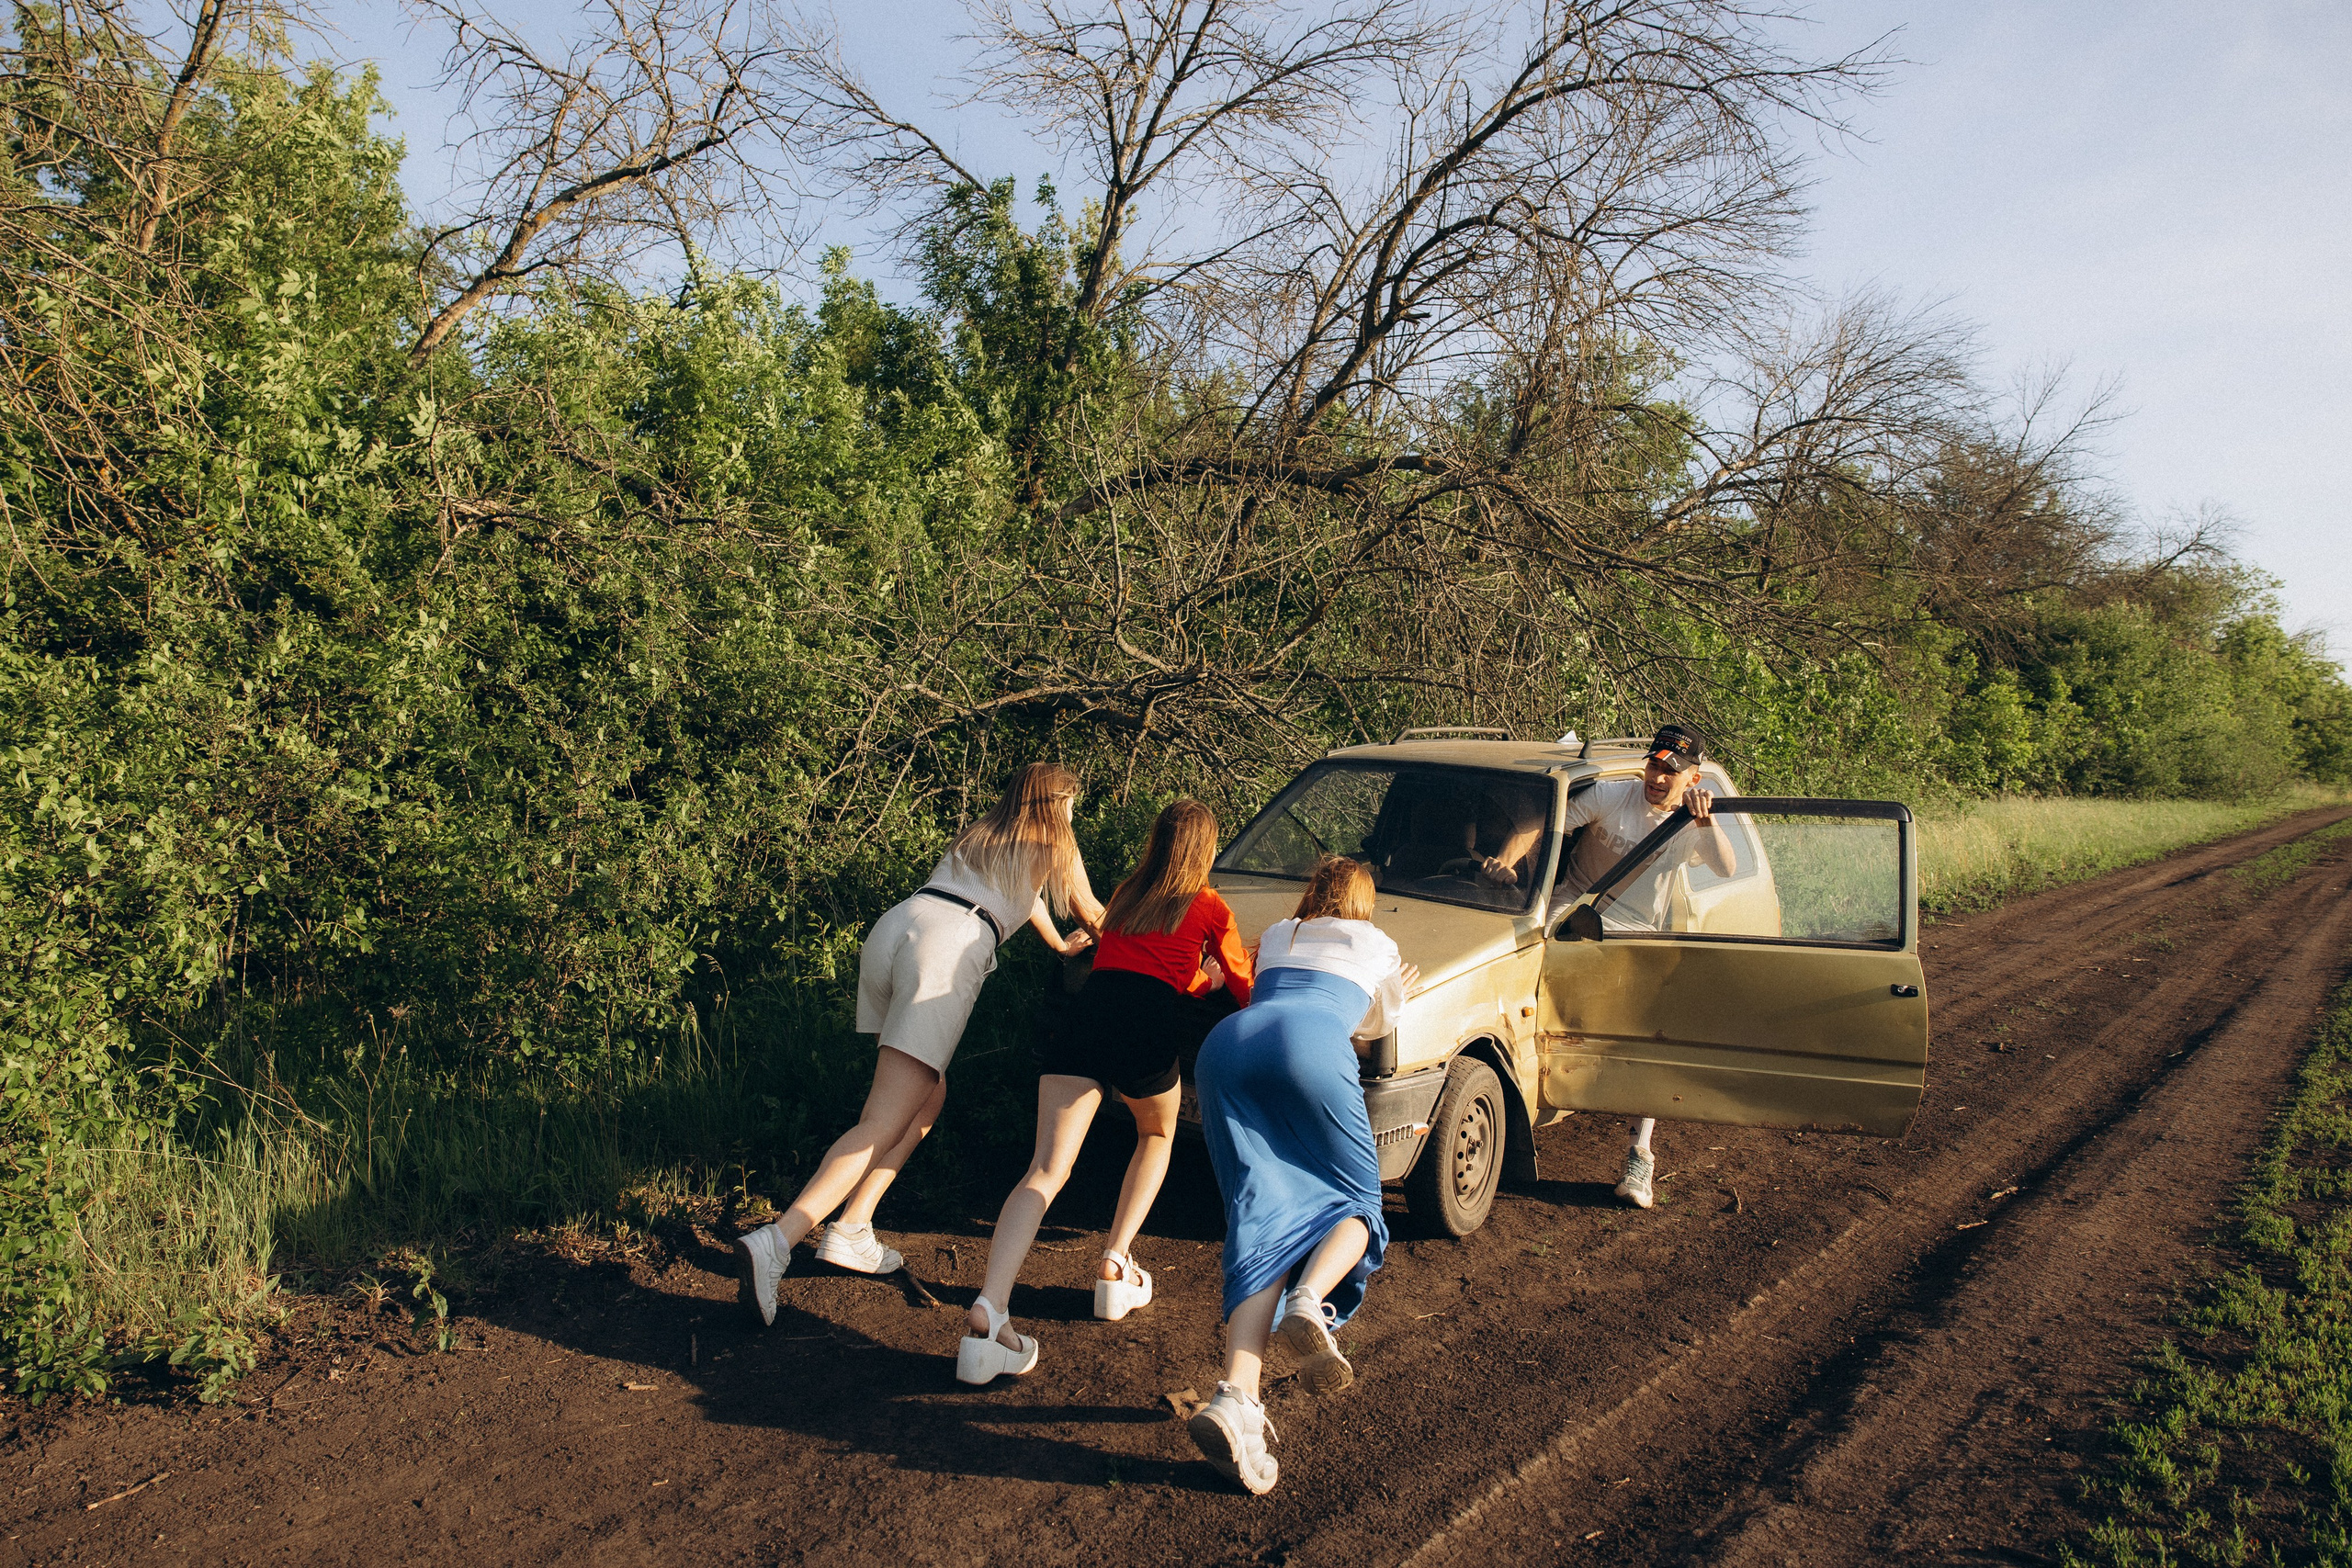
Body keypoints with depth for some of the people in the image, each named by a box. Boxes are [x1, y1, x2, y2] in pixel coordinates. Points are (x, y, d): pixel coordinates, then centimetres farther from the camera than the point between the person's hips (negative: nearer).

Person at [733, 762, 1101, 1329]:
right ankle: (776, 1241, -26)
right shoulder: (1054, 846, 18)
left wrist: (1062, 944, 67)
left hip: (891, 927, 7)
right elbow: (1091, 915, 34)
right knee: (884, 1125, -11)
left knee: (929, 1094, 21)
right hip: (949, 947, -7)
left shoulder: (979, 833, 34)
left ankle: (852, 1228, 13)